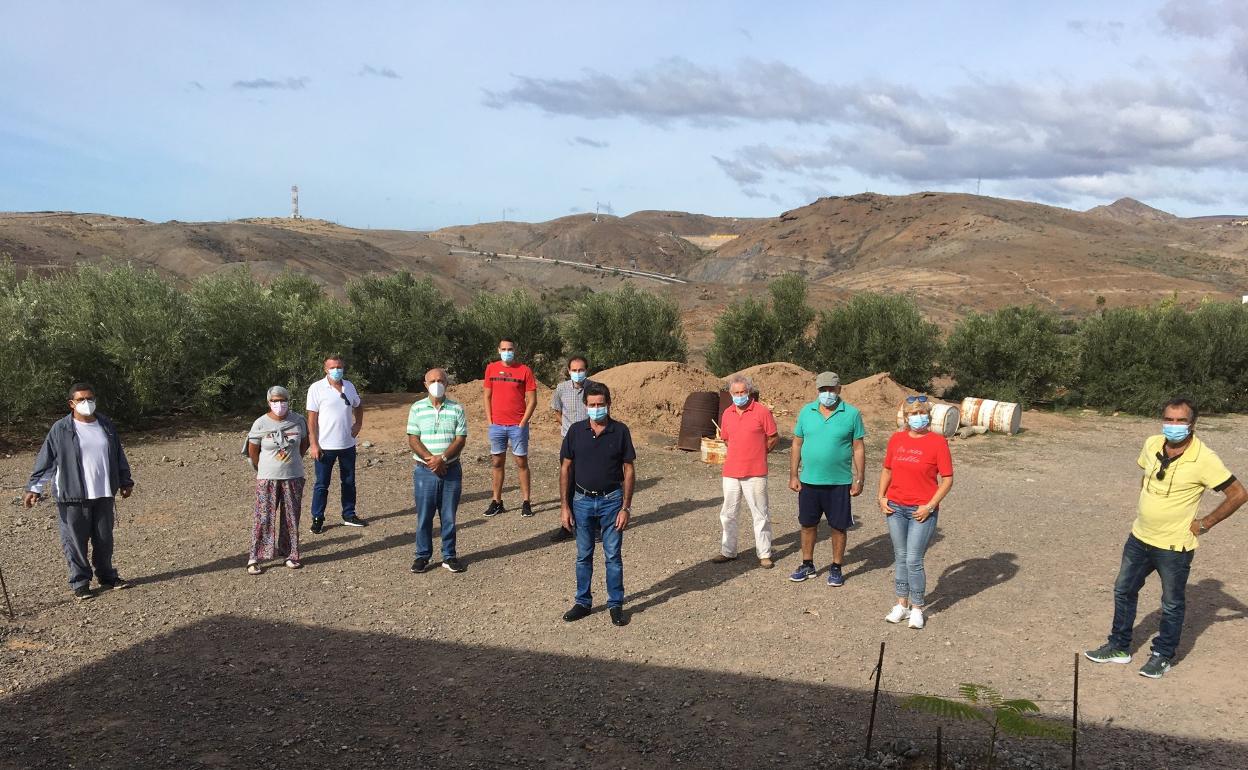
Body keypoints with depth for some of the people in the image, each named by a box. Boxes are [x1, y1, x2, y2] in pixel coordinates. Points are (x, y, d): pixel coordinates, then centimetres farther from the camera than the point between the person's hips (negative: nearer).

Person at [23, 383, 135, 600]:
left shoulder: (106, 426, 8)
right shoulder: (60, 430, -6)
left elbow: (118, 456, 17)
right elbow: (45, 461, -4)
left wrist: (125, 481, 21)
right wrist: (34, 488, -9)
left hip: (104, 495, 4)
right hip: (73, 497, -4)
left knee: (104, 539, 12)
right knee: (76, 541, 3)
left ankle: (107, 576, 26)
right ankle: (80, 582, 15)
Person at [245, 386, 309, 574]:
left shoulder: (298, 421, -2)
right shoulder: (260, 424, -8)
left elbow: (304, 444, 13)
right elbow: (252, 451, 2)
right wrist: (263, 470, 9)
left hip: (293, 477, 2)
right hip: (267, 479, -2)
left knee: (291, 518, 8)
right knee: (263, 518, -3)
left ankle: (290, 555, 19)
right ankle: (254, 559, 1)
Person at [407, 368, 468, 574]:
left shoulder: (456, 409, 3)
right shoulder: (417, 408, 3)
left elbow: (460, 439, -3)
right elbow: (413, 439, -2)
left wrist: (442, 459, -16)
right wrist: (431, 460, -15)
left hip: (451, 470, 0)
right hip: (425, 471, 0)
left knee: (449, 516, 6)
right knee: (424, 516, 4)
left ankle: (449, 556, 16)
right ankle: (422, 556, 16)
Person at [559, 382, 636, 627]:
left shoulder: (620, 431, -5)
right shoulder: (576, 431, -1)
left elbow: (628, 471, -2)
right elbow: (565, 469, 3)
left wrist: (626, 507, -8)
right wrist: (564, 506, -2)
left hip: (611, 500, -2)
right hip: (582, 501, 2)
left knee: (613, 556, 5)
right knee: (583, 556, 12)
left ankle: (616, 604, 17)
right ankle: (583, 602, 25)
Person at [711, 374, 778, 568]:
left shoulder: (762, 411, -7)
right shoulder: (727, 414, 8)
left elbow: (773, 437, 0)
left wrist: (757, 454, 5)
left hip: (755, 473, -5)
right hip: (731, 472, 5)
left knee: (760, 514, 3)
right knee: (727, 514, 12)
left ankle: (765, 554, 12)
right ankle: (728, 551, 24)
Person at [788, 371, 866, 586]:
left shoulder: (852, 414, -5)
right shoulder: (806, 411, 2)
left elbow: (858, 449, -2)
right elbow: (797, 444, 7)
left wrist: (859, 479, -5)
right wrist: (793, 475, 2)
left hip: (839, 482, -2)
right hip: (809, 481, 3)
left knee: (838, 527, 7)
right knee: (808, 525, 12)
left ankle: (836, 569, 22)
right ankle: (808, 566, 27)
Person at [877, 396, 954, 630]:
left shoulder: (938, 442, -8)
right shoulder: (897, 439, 5)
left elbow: (947, 479, -7)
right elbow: (887, 470, 15)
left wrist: (930, 506, -13)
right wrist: (882, 498, 4)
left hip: (922, 511, -4)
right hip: (895, 508, 4)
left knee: (913, 560, -4)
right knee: (900, 558, 11)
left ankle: (917, 608, 11)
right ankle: (902, 604, 23)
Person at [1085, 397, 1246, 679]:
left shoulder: (1204, 459, -21)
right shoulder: (1152, 444, -5)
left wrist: (1206, 523, -13)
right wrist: (1144, 505, 9)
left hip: (1174, 547, -6)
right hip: (1139, 538, 6)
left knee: (1172, 604, 12)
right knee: (1123, 590, 17)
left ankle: (1163, 655, 30)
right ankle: (1119, 647, 33)